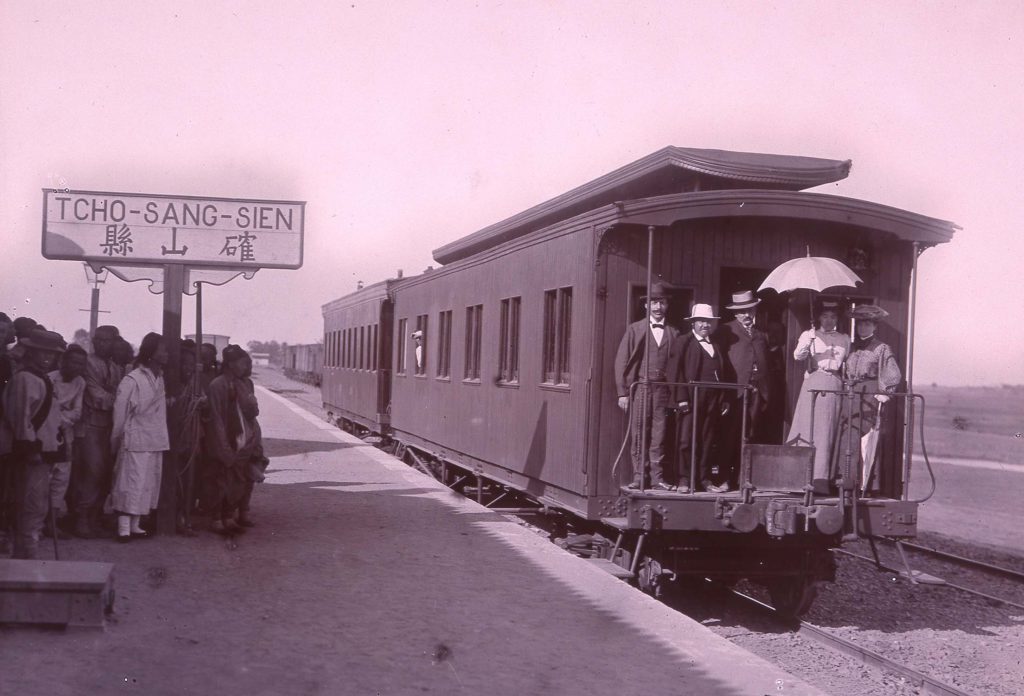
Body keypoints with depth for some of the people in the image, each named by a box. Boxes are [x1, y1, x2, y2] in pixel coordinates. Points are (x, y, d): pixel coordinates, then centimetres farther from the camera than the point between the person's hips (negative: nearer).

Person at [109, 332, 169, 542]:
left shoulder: (159, 377, 9)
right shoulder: (132, 380, -13)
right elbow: (120, 414, -8)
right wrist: (116, 442, -3)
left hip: (156, 442, 8)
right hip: (136, 441, -8)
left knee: (148, 485, 10)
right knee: (132, 484, -6)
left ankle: (135, 525, 19)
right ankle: (124, 528, -2)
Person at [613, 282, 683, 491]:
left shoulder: (673, 333, 11)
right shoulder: (634, 329, 7)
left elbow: (675, 364, 8)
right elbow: (621, 362, 4)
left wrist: (675, 394, 0)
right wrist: (622, 393, -3)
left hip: (662, 389, 1)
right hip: (639, 388, -1)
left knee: (659, 436, 0)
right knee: (638, 435, -1)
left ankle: (657, 478, 5)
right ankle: (638, 477, 6)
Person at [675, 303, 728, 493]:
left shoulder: (716, 345, 18)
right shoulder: (684, 342, 2)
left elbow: (723, 373, 16)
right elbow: (678, 371, -6)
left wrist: (724, 400, 8)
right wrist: (681, 398, -15)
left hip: (713, 401, 5)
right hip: (691, 399, -5)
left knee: (708, 441, 7)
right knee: (687, 440, -4)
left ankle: (705, 479, 14)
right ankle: (685, 479, 2)